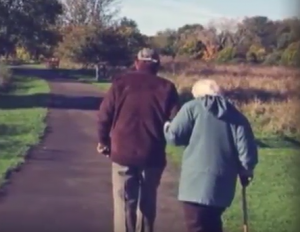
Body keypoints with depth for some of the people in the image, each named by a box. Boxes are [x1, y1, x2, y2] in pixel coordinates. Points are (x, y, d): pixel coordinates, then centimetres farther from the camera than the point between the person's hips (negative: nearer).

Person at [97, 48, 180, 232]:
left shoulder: (121, 82, 2)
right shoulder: (166, 88, 2)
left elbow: (104, 115, 0)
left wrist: (104, 140, 14)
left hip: (123, 152, -1)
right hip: (153, 155, 1)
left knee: (124, 204, 4)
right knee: (147, 203, 15)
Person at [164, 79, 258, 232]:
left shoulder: (192, 107, 1)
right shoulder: (236, 116, 11)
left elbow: (174, 136, -5)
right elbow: (247, 152, 3)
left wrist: (166, 127, 17)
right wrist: (245, 172, 19)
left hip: (196, 182, -5)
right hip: (223, 185, 5)